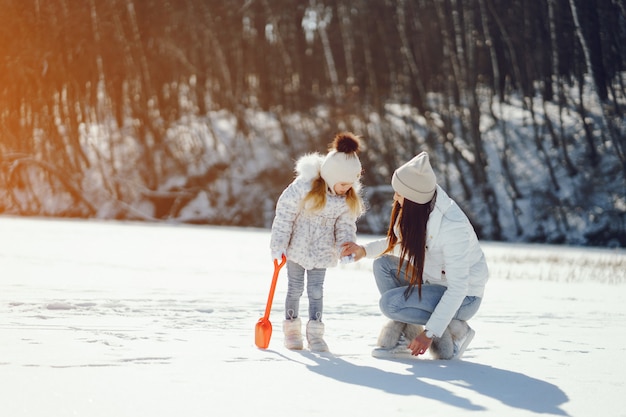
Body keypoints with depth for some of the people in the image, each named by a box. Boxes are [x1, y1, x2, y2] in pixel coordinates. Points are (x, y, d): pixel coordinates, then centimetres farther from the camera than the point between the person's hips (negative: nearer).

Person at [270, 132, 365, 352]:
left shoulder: (349, 198, -10)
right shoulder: (304, 187, -25)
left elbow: (345, 225, 1)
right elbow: (284, 215, -18)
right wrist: (278, 246, -16)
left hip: (321, 251, 3)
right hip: (297, 246, -3)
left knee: (316, 290, 2)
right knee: (295, 288, 8)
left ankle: (315, 332, 8)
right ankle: (291, 328, 21)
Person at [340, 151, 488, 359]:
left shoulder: (452, 226, -33)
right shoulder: (416, 210, -10)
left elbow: (458, 288, -29)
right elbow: (399, 241, 13)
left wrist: (430, 333, -30)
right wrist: (364, 250, -2)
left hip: (463, 297, -8)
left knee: (390, 302, -22)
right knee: (383, 264, -7)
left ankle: (456, 330, -6)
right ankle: (406, 336, -2)